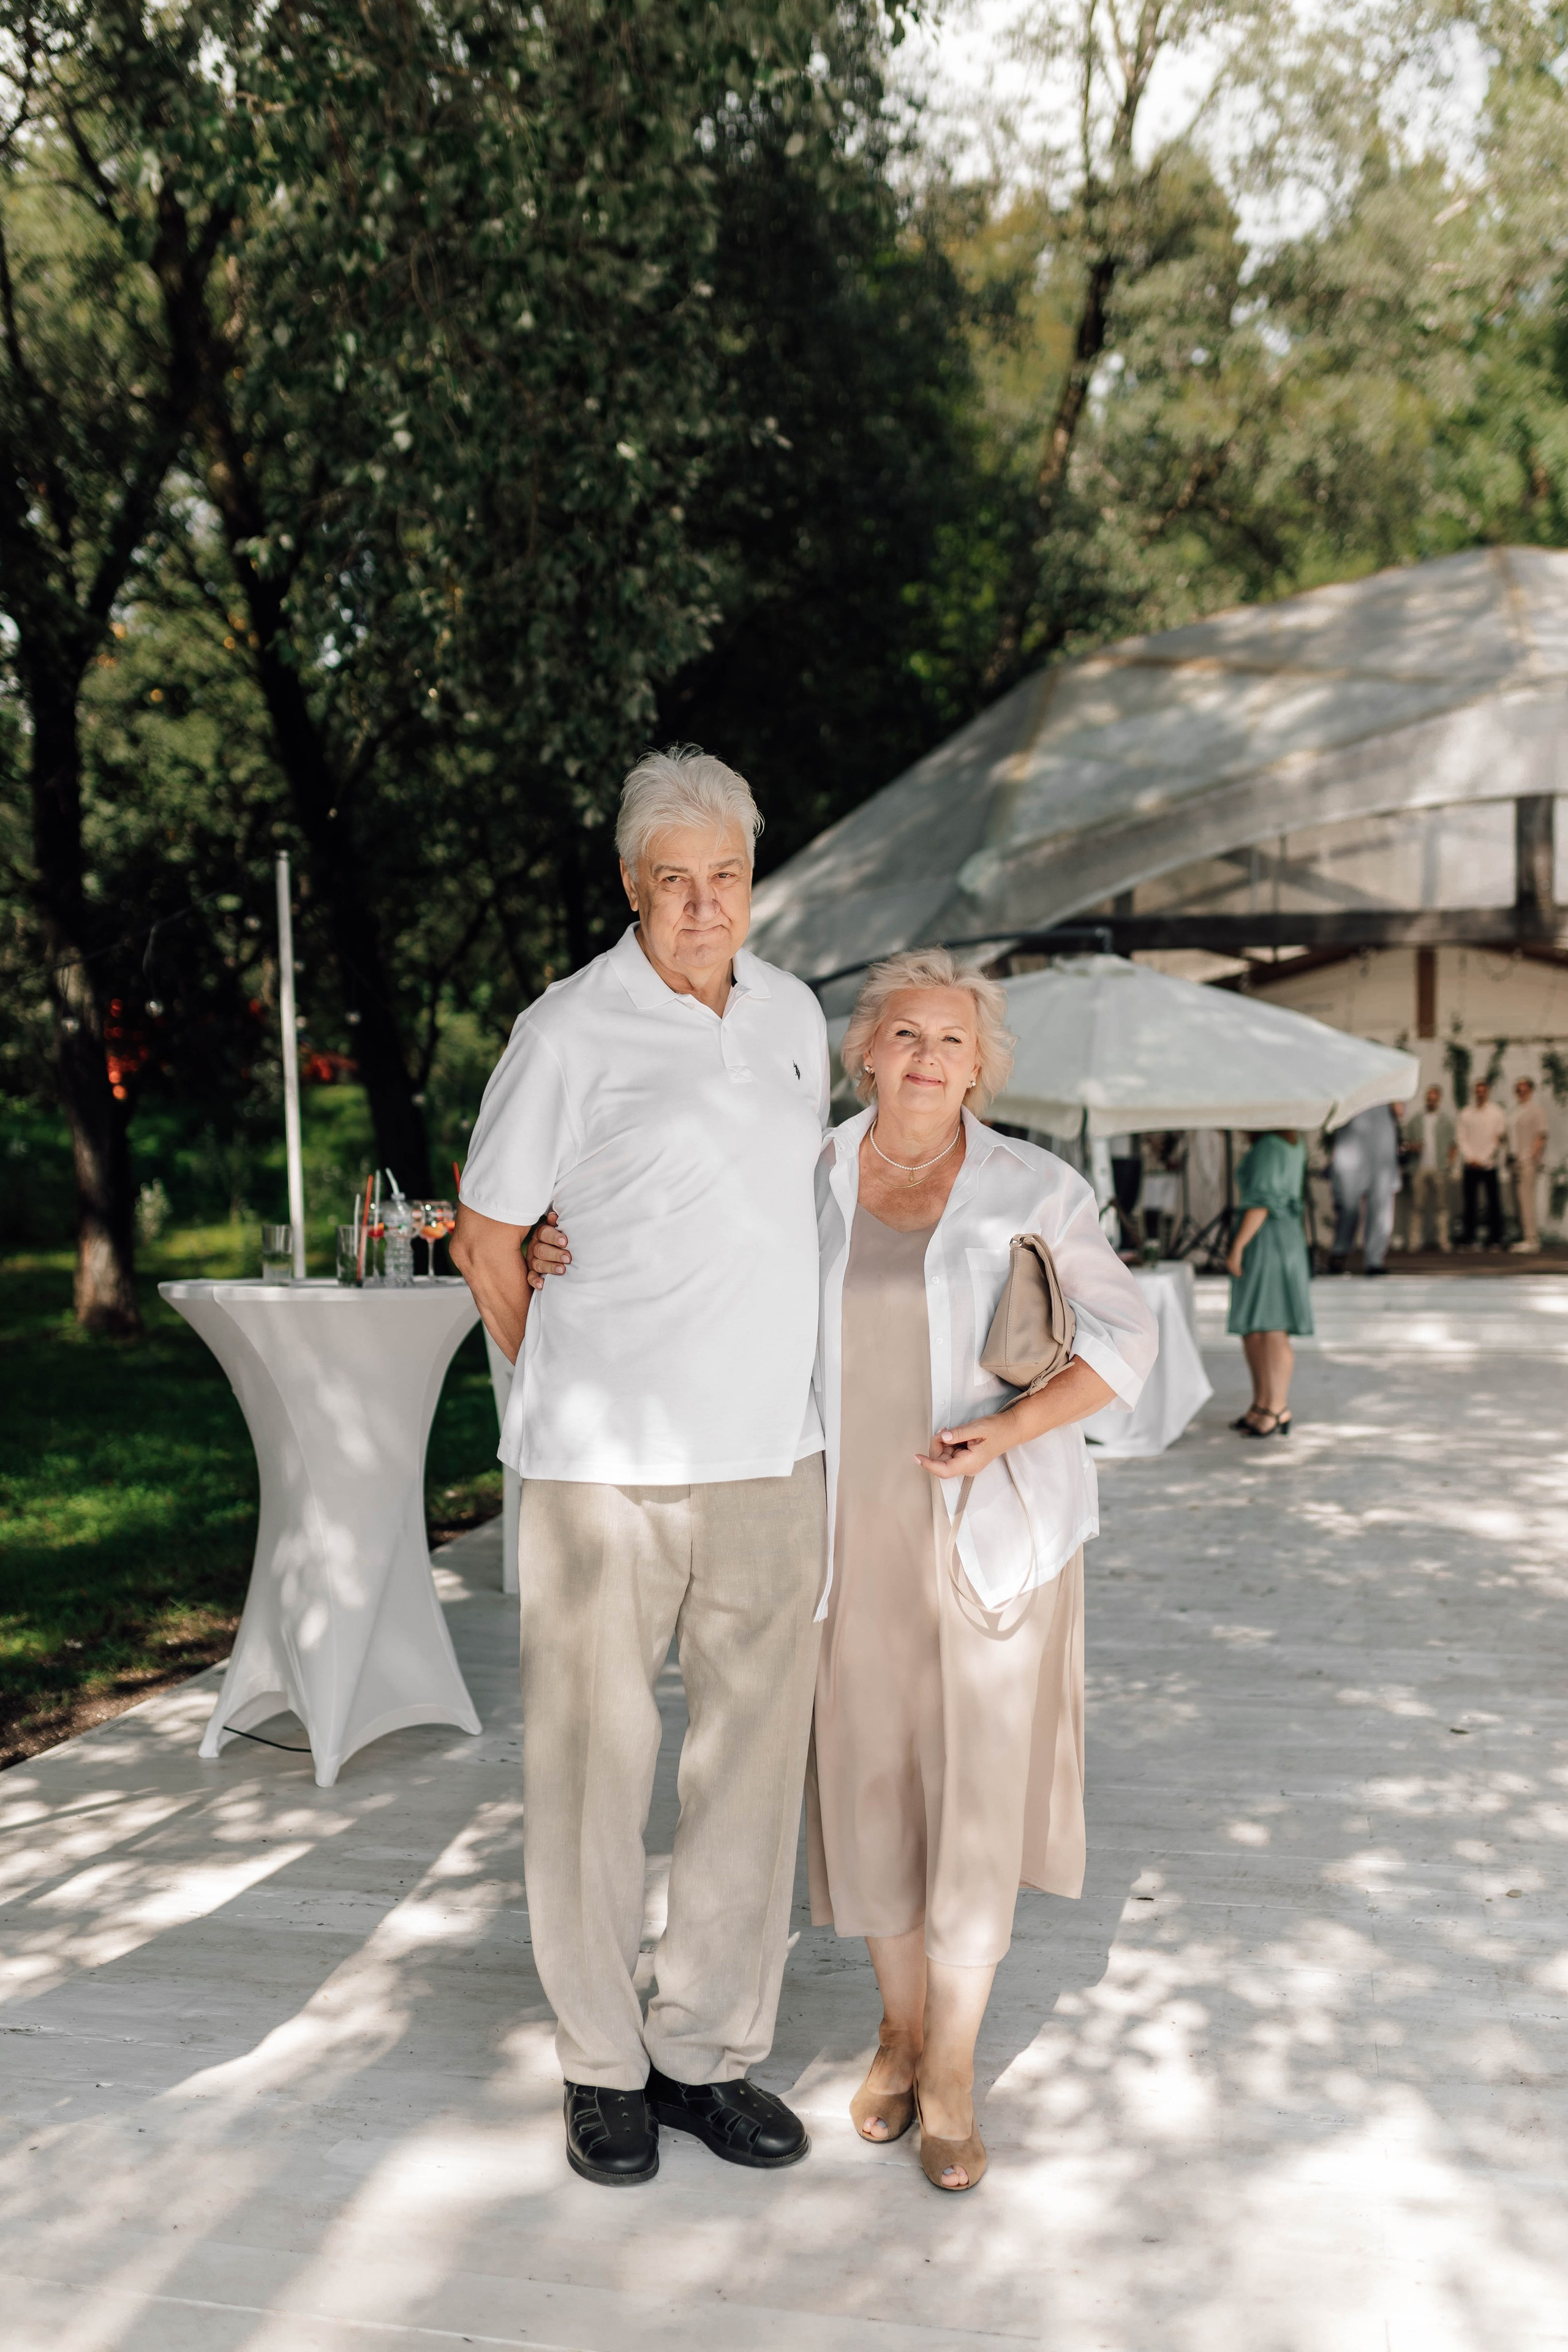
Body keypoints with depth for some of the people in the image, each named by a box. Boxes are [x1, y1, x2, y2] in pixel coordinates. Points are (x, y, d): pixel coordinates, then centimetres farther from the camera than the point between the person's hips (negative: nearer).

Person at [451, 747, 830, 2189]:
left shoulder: (793, 1015, 10)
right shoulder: (570, 1032, -7)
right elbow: (488, 1237, 1)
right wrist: (573, 1397, 7)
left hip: (770, 1458, 5)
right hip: (606, 1466, -5)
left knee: (754, 1756, 8)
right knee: (592, 1758, 4)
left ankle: (712, 2047, 23)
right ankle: (604, 2062, 20)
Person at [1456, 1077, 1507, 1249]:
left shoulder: (1497, 1112, 5)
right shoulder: (1465, 1113, 9)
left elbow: (1499, 1139, 2)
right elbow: (1461, 1138, 7)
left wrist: (1483, 1160, -7)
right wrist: (1471, 1159, -5)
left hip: (1490, 1165, -1)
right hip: (1471, 1166, 1)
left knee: (1494, 1202, -3)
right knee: (1470, 1203, 0)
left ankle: (1496, 1239, -1)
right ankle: (1469, 1239, 4)